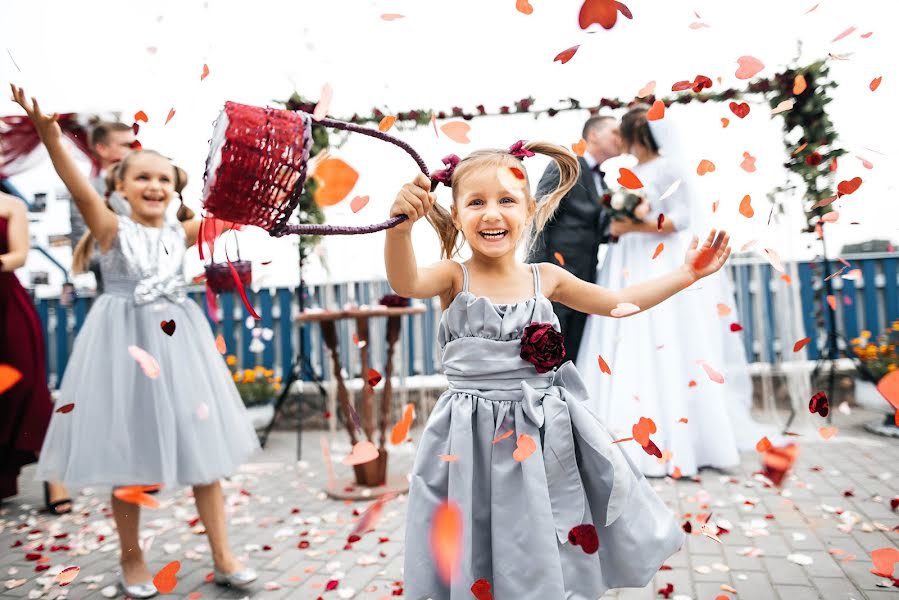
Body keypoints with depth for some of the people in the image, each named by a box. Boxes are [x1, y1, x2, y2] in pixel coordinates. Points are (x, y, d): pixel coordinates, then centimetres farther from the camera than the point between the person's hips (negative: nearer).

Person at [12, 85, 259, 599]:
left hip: (179, 343, 3)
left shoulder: (182, 232, 6)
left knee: (203, 449, 6)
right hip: (126, 344, -3)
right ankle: (132, 557, 28)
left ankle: (223, 557, 18)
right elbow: (80, 188, -20)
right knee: (127, 455, 8)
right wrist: (49, 133, -34)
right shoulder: (112, 228, -4)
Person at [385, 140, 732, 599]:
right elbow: (405, 284, -28)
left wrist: (686, 273, 11)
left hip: (546, 433, 3)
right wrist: (401, 225, -46)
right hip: (475, 438, -2)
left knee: (556, 559, 13)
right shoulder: (454, 277, -7)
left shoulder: (545, 278, 2)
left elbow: (618, 302, 11)